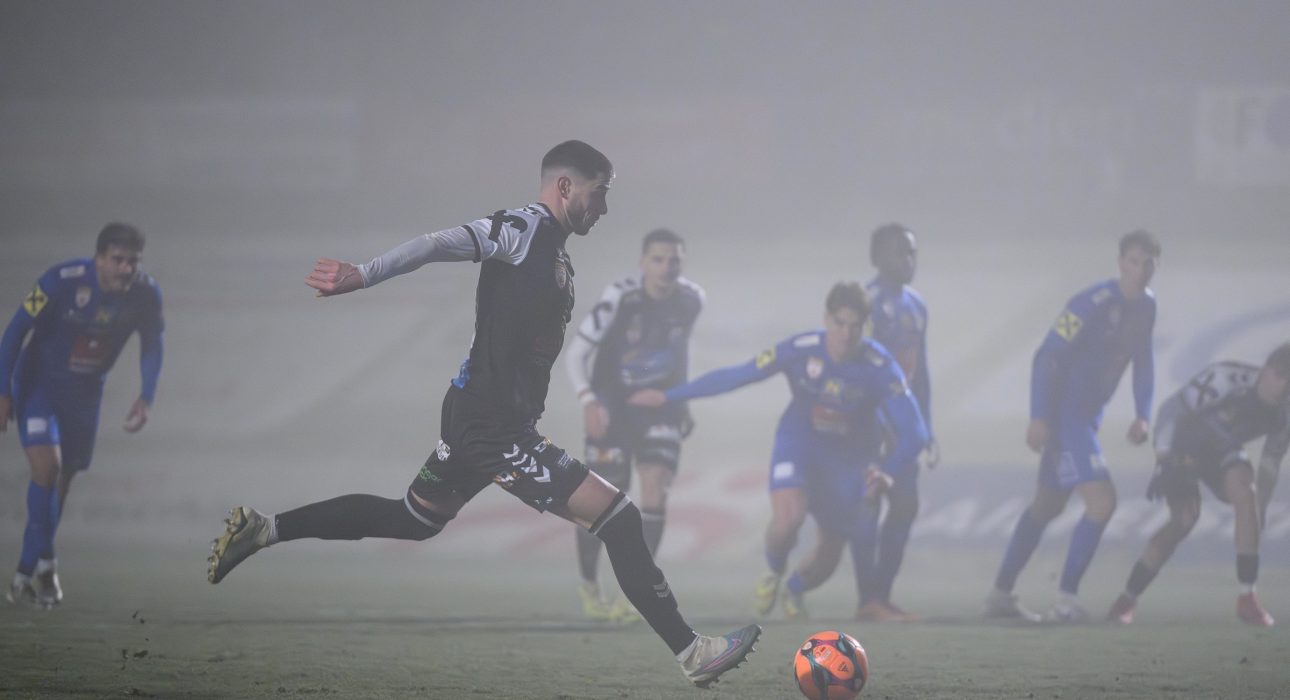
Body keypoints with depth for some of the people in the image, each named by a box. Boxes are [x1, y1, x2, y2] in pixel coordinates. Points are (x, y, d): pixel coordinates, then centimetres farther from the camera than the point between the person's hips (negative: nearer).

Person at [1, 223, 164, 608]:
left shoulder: (146, 295, -15)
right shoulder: (63, 281, -26)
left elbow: (152, 346, 2)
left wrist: (146, 398, -10)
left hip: (85, 392, 4)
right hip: (38, 384, -4)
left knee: (62, 479, 7)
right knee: (46, 464, -21)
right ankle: (44, 564, -9)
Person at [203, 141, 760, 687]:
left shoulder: (554, 250, 16)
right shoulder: (525, 228, -14)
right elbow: (442, 245, -27)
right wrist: (364, 276, -39)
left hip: (476, 416, 11)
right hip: (493, 424, -11)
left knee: (411, 520, 25)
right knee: (617, 516, -12)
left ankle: (261, 530, 28)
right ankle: (690, 651, -8)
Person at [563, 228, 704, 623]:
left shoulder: (691, 300, -5)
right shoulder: (620, 298, -20)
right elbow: (576, 353, -19)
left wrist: (681, 398, 20)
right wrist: (588, 400, -33)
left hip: (660, 408, 3)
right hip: (613, 406, -3)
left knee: (655, 490, -15)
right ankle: (588, 585, 26)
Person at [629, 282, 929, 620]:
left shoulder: (880, 368, -25)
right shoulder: (801, 350, -23)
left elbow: (913, 432, -26)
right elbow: (735, 376, -15)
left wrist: (889, 473, -46)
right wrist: (667, 396, -10)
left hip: (850, 459, 1)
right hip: (799, 441, -1)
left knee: (830, 554, 8)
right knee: (787, 518, -29)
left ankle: (794, 590, 45)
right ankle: (774, 571, 7)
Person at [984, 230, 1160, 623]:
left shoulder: (1146, 306, 4)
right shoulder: (1092, 303, -21)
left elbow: (1143, 362, 16)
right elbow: (1047, 357, -20)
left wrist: (1142, 416, 5)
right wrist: (1039, 418, -23)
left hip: (1088, 415, 9)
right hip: (1063, 413, -9)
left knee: (1047, 506, 16)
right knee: (1102, 501, -16)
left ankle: (1000, 595, 26)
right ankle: (1065, 600, -9)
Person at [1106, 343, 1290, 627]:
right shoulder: (1229, 379, -34)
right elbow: (1172, 408, -27)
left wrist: (1259, 510, 2)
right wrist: (1163, 463, -32)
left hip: (1222, 449, 4)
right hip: (1183, 443, -4)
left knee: (1245, 494, -26)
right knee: (1185, 516, -22)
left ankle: (1247, 599, -20)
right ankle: (1126, 601, -7)